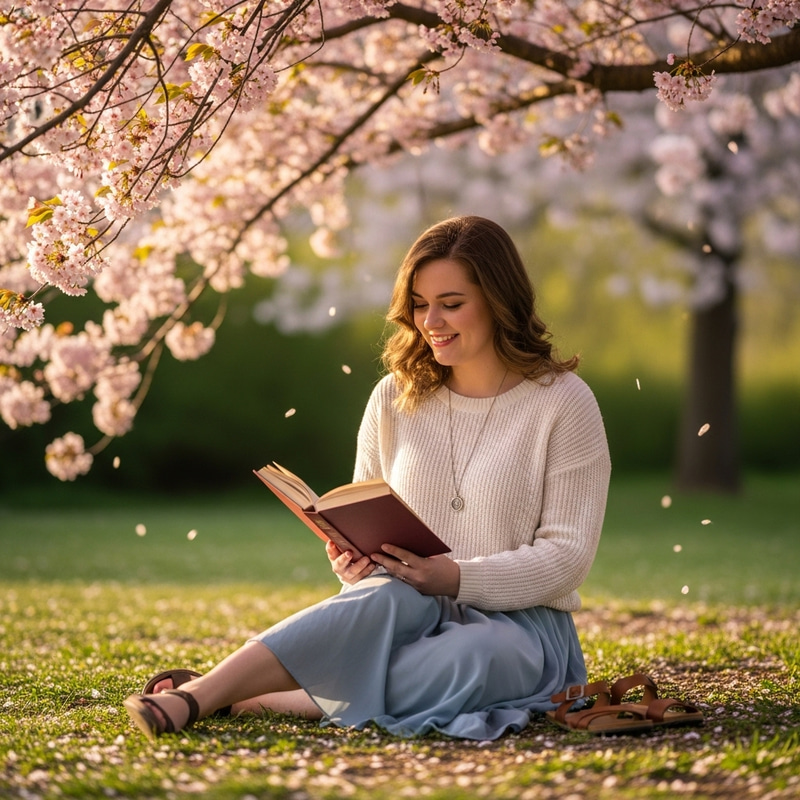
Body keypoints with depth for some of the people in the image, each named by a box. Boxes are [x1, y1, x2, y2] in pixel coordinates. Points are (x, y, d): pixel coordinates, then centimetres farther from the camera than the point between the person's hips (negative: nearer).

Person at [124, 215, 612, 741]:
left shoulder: (563, 402, -4)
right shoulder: (394, 398, 9)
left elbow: (569, 553, -8)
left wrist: (456, 578, -21)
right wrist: (352, 558, -11)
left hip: (519, 623, -2)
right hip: (411, 607, 3)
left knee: (465, 660, -40)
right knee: (386, 598, -36)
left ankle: (272, 702, -34)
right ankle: (199, 695, -45)